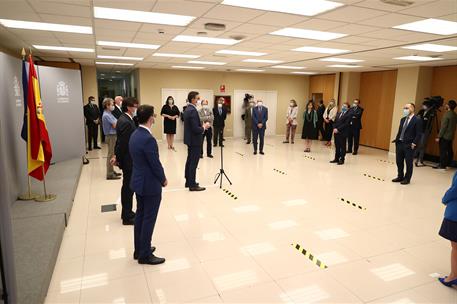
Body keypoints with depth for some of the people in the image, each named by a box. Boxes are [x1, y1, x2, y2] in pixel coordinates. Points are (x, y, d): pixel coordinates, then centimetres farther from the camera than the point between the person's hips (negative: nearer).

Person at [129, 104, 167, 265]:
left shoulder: (135, 135, 4)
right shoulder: (148, 139, -25)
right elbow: (155, 164, -21)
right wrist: (163, 179, -3)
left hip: (138, 182, 10)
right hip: (150, 185, -10)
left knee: (140, 216, 18)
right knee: (149, 219, 3)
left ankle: (139, 249, 32)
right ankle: (145, 255, 16)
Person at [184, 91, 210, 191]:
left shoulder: (188, 109, 10)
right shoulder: (193, 111, -21)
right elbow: (196, 129, -25)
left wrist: (202, 126, 9)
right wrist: (204, 127, -9)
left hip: (190, 139, 10)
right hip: (194, 140, -10)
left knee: (190, 161, 17)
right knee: (194, 163, -3)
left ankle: (188, 181, 27)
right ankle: (192, 185, 4)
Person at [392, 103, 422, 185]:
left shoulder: (417, 120, -6)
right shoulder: (403, 119, 14)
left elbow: (419, 134, -10)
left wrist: (414, 143, -15)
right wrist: (396, 140, 7)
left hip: (409, 145, -6)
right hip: (399, 143, 6)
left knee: (408, 163, 4)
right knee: (399, 162, 11)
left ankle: (407, 179, 15)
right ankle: (400, 177, 26)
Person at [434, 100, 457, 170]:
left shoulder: (447, 114, -15)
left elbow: (443, 126, -18)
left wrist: (439, 136, -15)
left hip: (445, 136, -8)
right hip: (451, 136, 8)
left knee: (443, 151, -3)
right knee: (449, 150, 13)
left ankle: (442, 165, 0)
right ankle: (448, 163, 21)